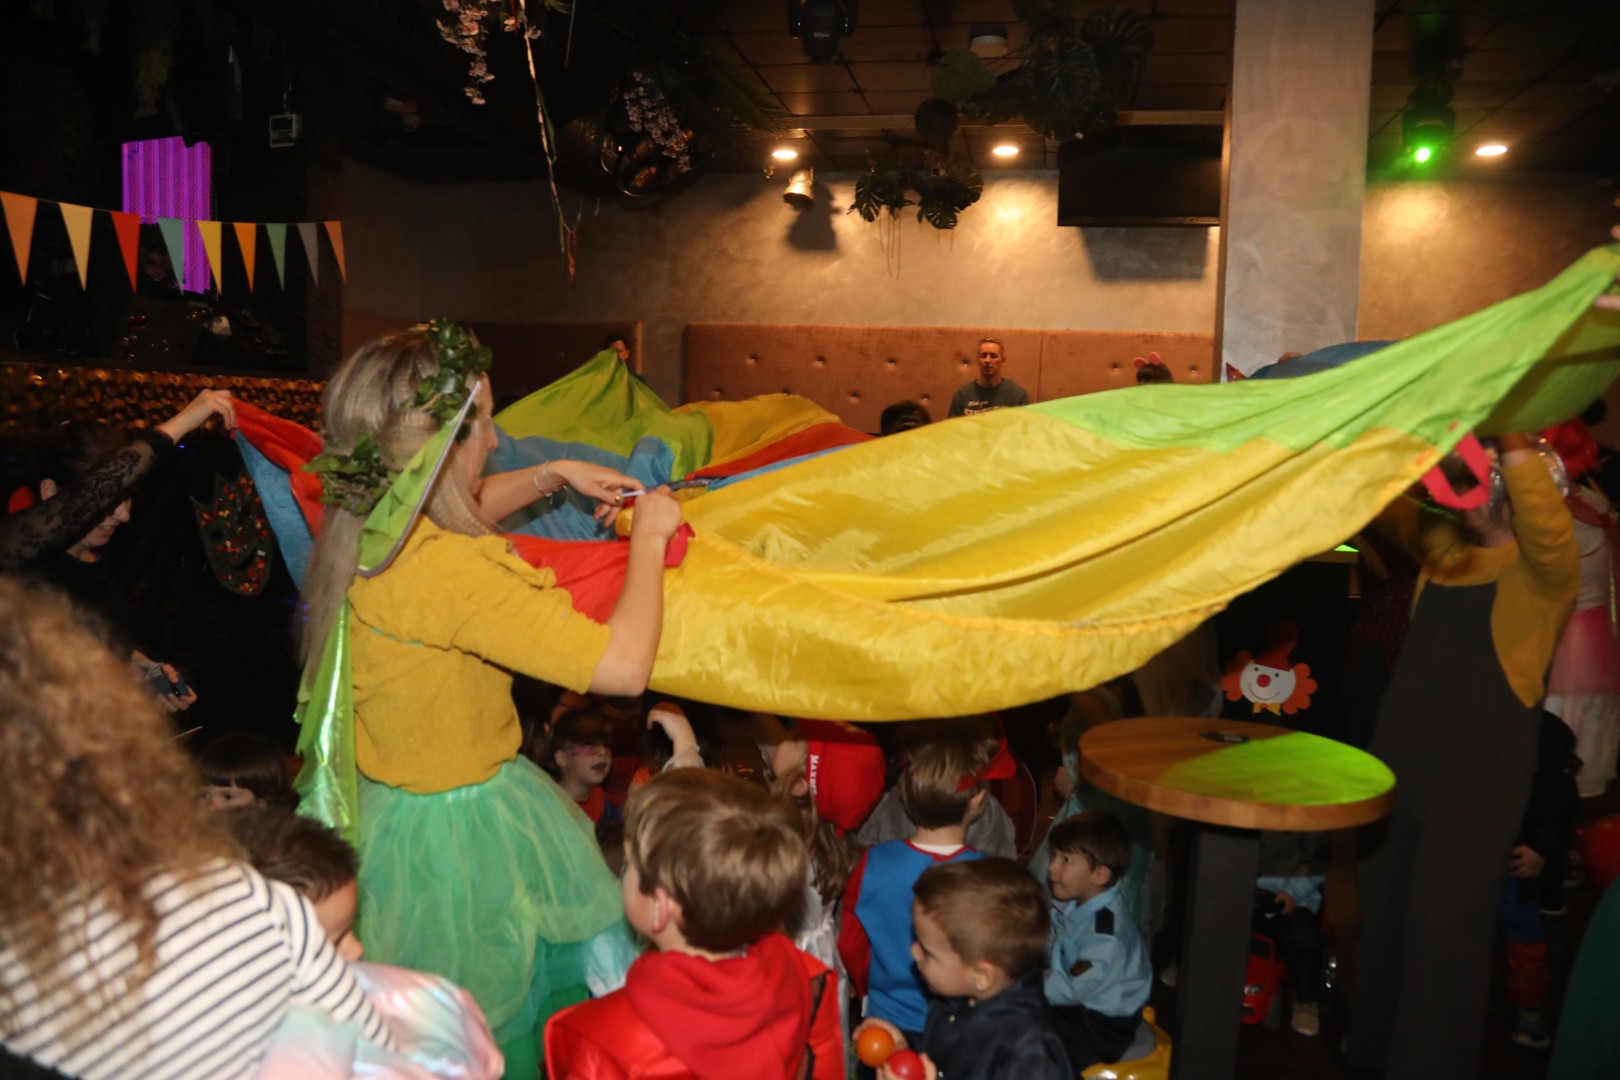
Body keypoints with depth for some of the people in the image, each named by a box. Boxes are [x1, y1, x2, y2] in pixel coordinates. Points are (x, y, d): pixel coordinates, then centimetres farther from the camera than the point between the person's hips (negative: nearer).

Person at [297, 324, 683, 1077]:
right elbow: (623, 666, -34)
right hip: (460, 828, -9)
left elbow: (465, 508, 21)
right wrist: (648, 537, -21)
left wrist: (554, 476, 9)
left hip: (390, 801, 9)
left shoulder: (365, 528, -5)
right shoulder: (443, 572, -33)